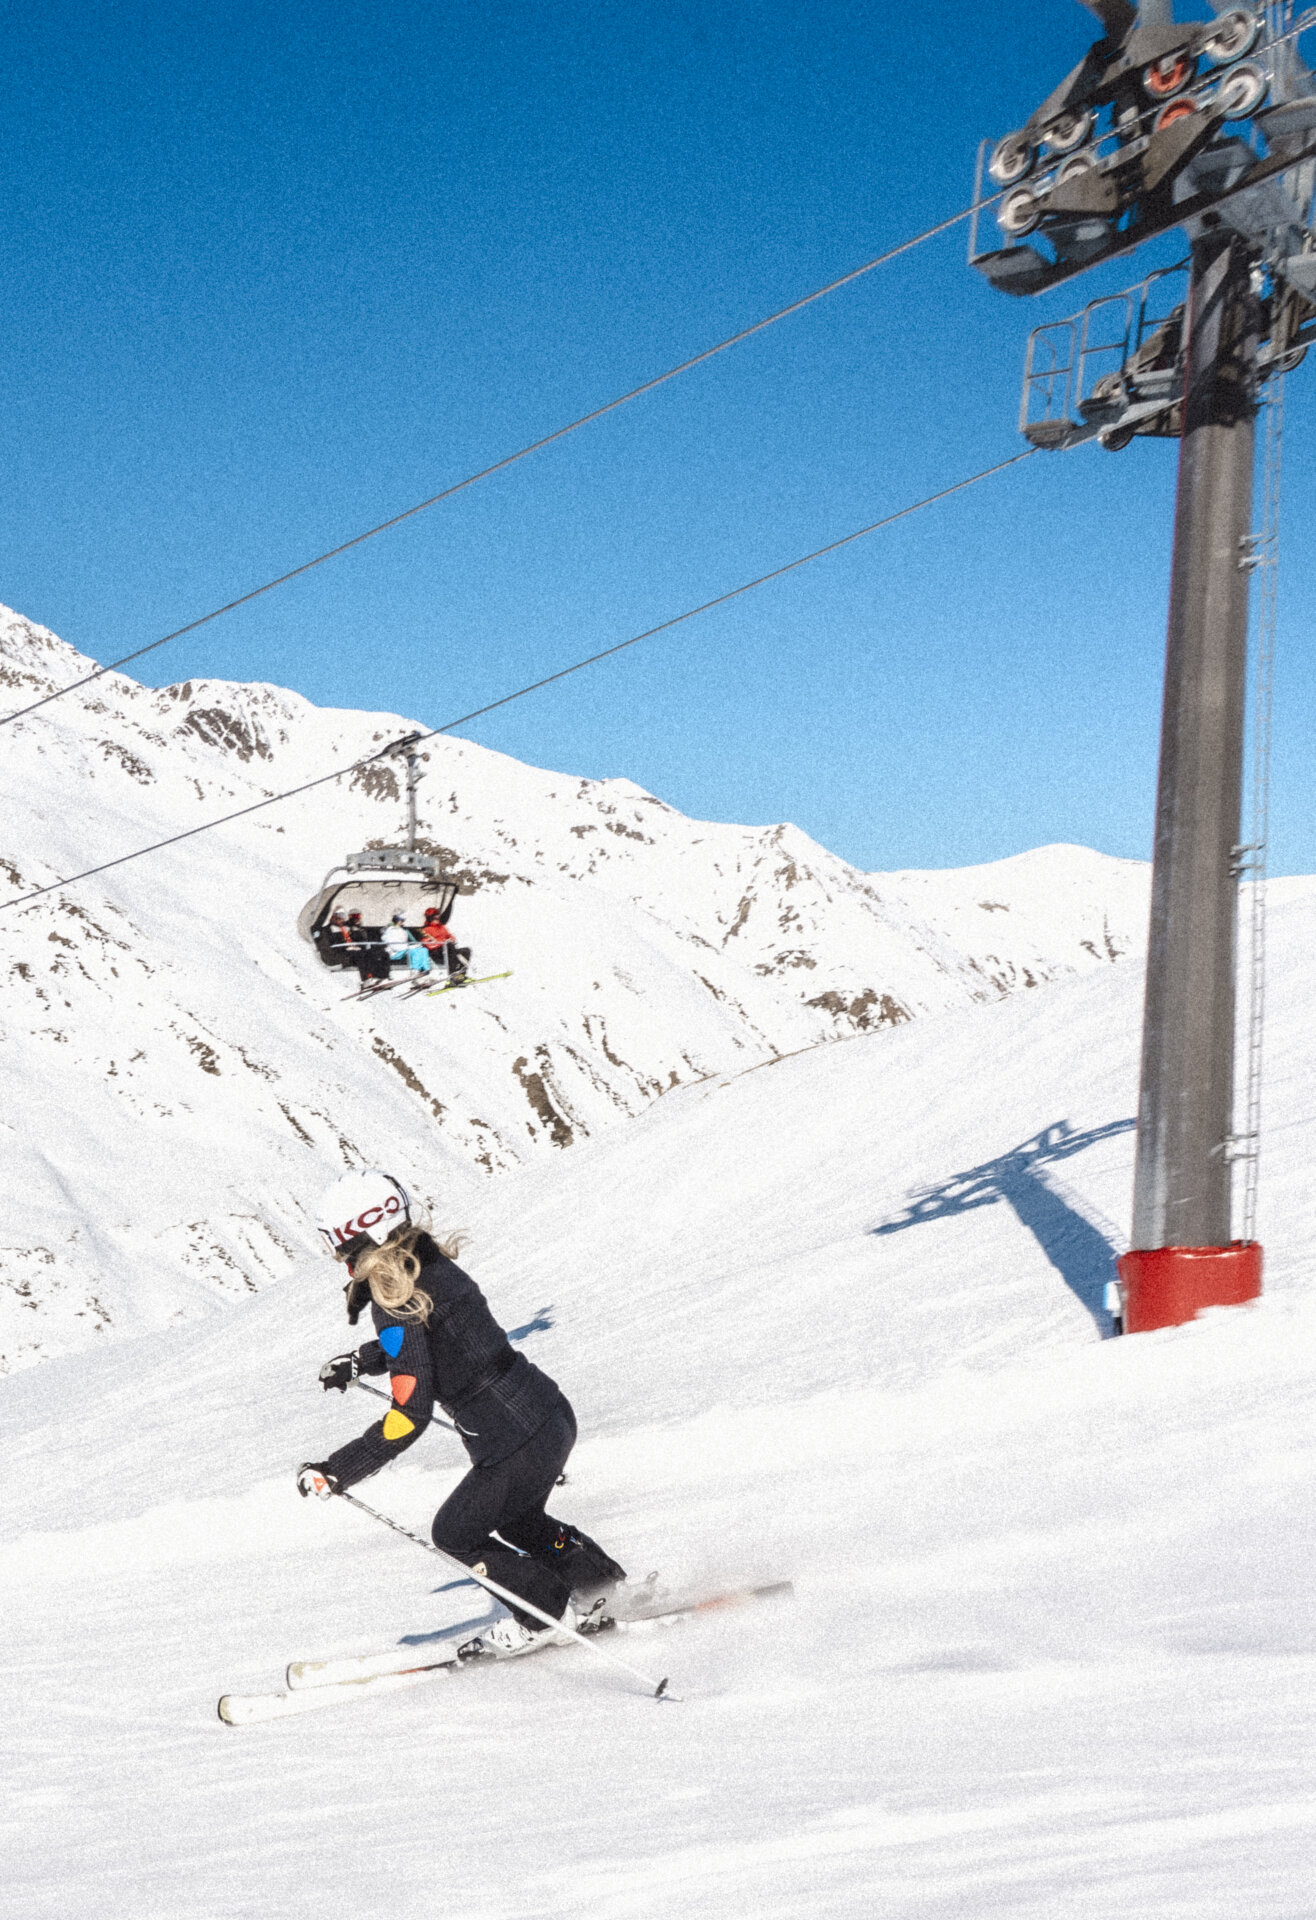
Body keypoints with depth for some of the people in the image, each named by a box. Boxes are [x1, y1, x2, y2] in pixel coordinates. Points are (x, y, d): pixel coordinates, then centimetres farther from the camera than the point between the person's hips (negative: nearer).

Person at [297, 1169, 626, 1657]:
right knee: (515, 1519, 32)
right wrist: (361, 1360, 34)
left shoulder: (394, 1301, -21)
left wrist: (336, 1472, -21)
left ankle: (547, 1611, 22)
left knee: (454, 1534, 13)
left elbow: (409, 1416, -25)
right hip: (551, 1413, 9)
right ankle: (594, 1576, 41)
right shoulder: (432, 1265, 5)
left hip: (517, 1443, -9)